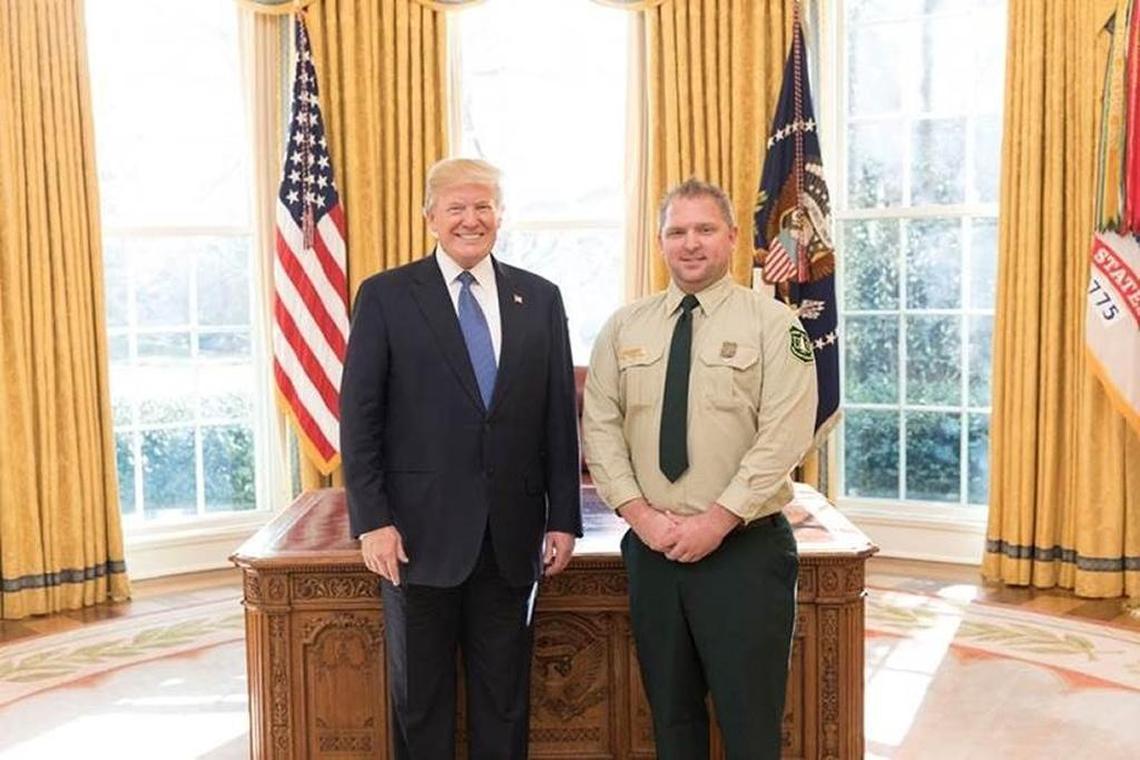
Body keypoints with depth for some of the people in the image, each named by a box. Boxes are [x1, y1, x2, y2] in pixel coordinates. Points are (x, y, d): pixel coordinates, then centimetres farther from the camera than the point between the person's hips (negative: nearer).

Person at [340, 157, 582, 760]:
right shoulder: (385, 296, -1)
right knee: (420, 699, 13)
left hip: (512, 534, 2)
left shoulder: (540, 298, 7)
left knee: (505, 699, 14)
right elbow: (359, 418, -3)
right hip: (420, 534, -2)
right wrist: (372, 521, -9)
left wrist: (564, 518, 3)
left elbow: (560, 416, 6)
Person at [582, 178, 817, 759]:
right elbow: (599, 427, 3)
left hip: (744, 546, -3)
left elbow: (784, 438, -12)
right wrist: (641, 514, -9)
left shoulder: (772, 323, -4)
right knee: (670, 713, 16)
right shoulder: (624, 328, 7)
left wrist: (715, 521, -16)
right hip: (649, 546, 4)